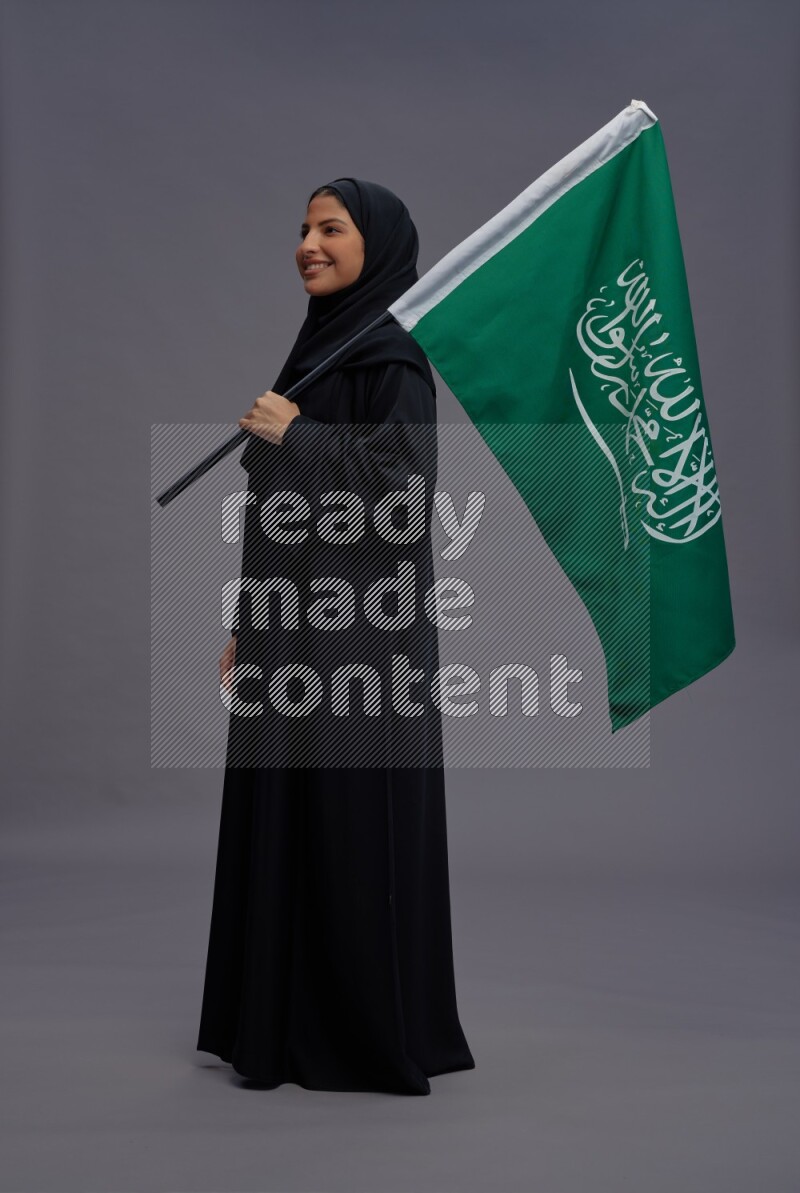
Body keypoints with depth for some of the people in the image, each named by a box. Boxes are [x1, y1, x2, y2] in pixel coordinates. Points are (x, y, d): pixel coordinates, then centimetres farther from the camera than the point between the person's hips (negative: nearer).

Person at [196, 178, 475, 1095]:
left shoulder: (393, 352, -9)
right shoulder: (319, 345, 17)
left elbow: (409, 484, -21)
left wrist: (295, 438, -14)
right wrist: (249, 625, 16)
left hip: (360, 629, -9)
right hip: (299, 625, 9)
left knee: (357, 825, -2)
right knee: (288, 823, 12)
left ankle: (381, 1031, 12)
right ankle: (295, 1021, 24)